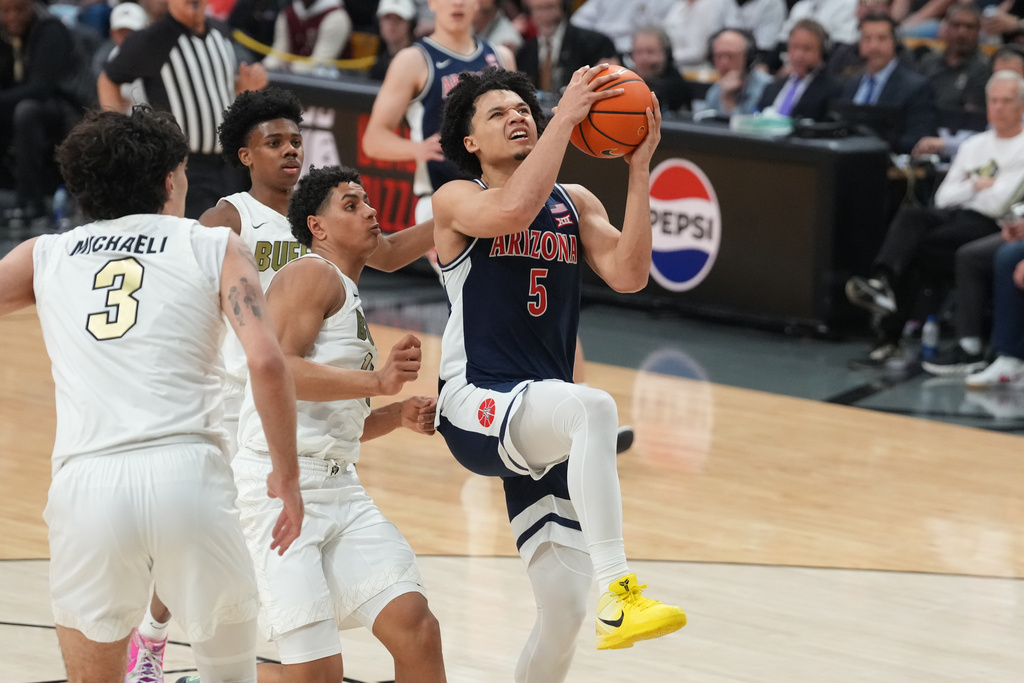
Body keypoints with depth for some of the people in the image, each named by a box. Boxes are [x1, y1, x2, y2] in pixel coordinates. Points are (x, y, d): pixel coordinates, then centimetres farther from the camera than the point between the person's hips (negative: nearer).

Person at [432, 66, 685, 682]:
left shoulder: (576, 203, 15)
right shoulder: (457, 201, 1)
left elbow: (628, 274, -3)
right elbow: (515, 210, -23)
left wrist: (639, 167, -8)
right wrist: (568, 116, -21)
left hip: (544, 429, 6)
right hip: (475, 408, -6)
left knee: (563, 612, 1)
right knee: (593, 407, -37)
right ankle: (618, 594, -45)